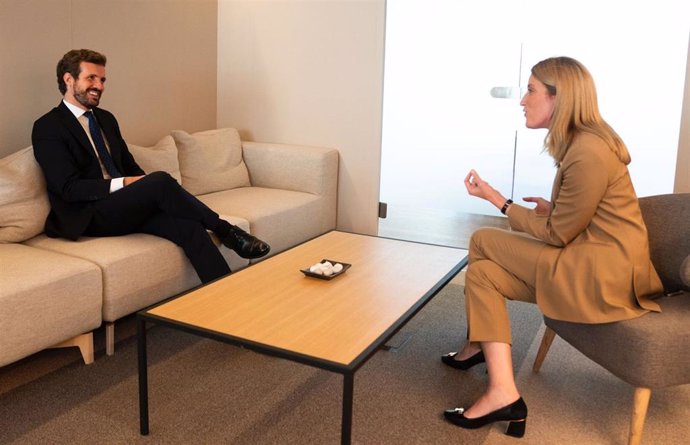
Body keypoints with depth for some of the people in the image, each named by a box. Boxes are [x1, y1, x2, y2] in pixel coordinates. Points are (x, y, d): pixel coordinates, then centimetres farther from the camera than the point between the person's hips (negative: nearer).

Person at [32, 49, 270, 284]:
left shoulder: (106, 118, 18)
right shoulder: (48, 127, -4)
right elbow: (69, 188, -13)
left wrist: (146, 184, -2)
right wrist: (123, 184, -22)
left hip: (125, 206, 6)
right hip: (89, 217, -6)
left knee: (189, 226, -24)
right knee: (160, 180, -31)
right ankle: (225, 230, -15)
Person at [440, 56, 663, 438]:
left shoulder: (588, 153, -22)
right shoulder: (581, 141, 9)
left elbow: (557, 235, -14)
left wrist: (497, 199, -8)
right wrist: (553, 208, 3)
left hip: (601, 274, -10)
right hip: (590, 262, 10)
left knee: (482, 241, -5)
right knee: (482, 271, 3)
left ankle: (478, 346, 13)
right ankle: (501, 393, 5)